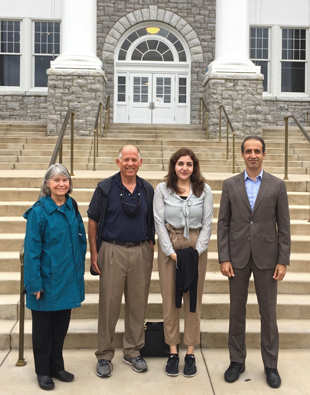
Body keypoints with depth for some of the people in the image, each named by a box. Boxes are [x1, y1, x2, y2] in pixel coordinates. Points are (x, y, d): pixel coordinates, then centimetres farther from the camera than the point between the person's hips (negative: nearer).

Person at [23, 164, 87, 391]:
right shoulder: (39, 211, -13)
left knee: (62, 324, 17)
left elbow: (81, 241, 8)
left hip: (68, 279, 5)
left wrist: (79, 272, 6)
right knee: (43, 326, 12)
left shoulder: (73, 208, 3)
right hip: (47, 280, -5)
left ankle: (57, 366, 34)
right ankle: (43, 371, 28)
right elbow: (32, 249, -14)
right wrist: (35, 283, -17)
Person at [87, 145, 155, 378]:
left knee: (138, 304, 9)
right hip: (113, 251, -3)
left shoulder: (147, 190, 7)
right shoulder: (105, 188, -1)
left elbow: (152, 223, 14)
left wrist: (151, 249, 6)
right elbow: (93, 221, 0)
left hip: (141, 251, 3)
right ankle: (105, 355, 15)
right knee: (109, 304, 1)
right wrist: (94, 253, -4)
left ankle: (133, 352, 24)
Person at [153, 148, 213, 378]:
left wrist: (196, 251, -10)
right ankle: (173, 351, 17)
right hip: (169, 246, 0)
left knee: (194, 300, 5)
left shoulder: (204, 190, 2)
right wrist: (171, 252, -10)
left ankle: (191, 352, 17)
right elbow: (159, 222, -3)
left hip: (196, 247, 1)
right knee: (170, 299, 5)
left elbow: (207, 223, 0)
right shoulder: (162, 189, 1)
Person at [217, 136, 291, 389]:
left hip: (266, 257, -1)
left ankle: (270, 365, 22)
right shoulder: (230, 185, 3)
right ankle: (237, 361, 25)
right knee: (237, 311, 10)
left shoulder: (277, 185, 1)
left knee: (268, 313, 8)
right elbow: (223, 224, 1)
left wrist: (283, 261, -5)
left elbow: (284, 226, 0)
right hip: (238, 257, 1)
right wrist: (224, 259, -5)